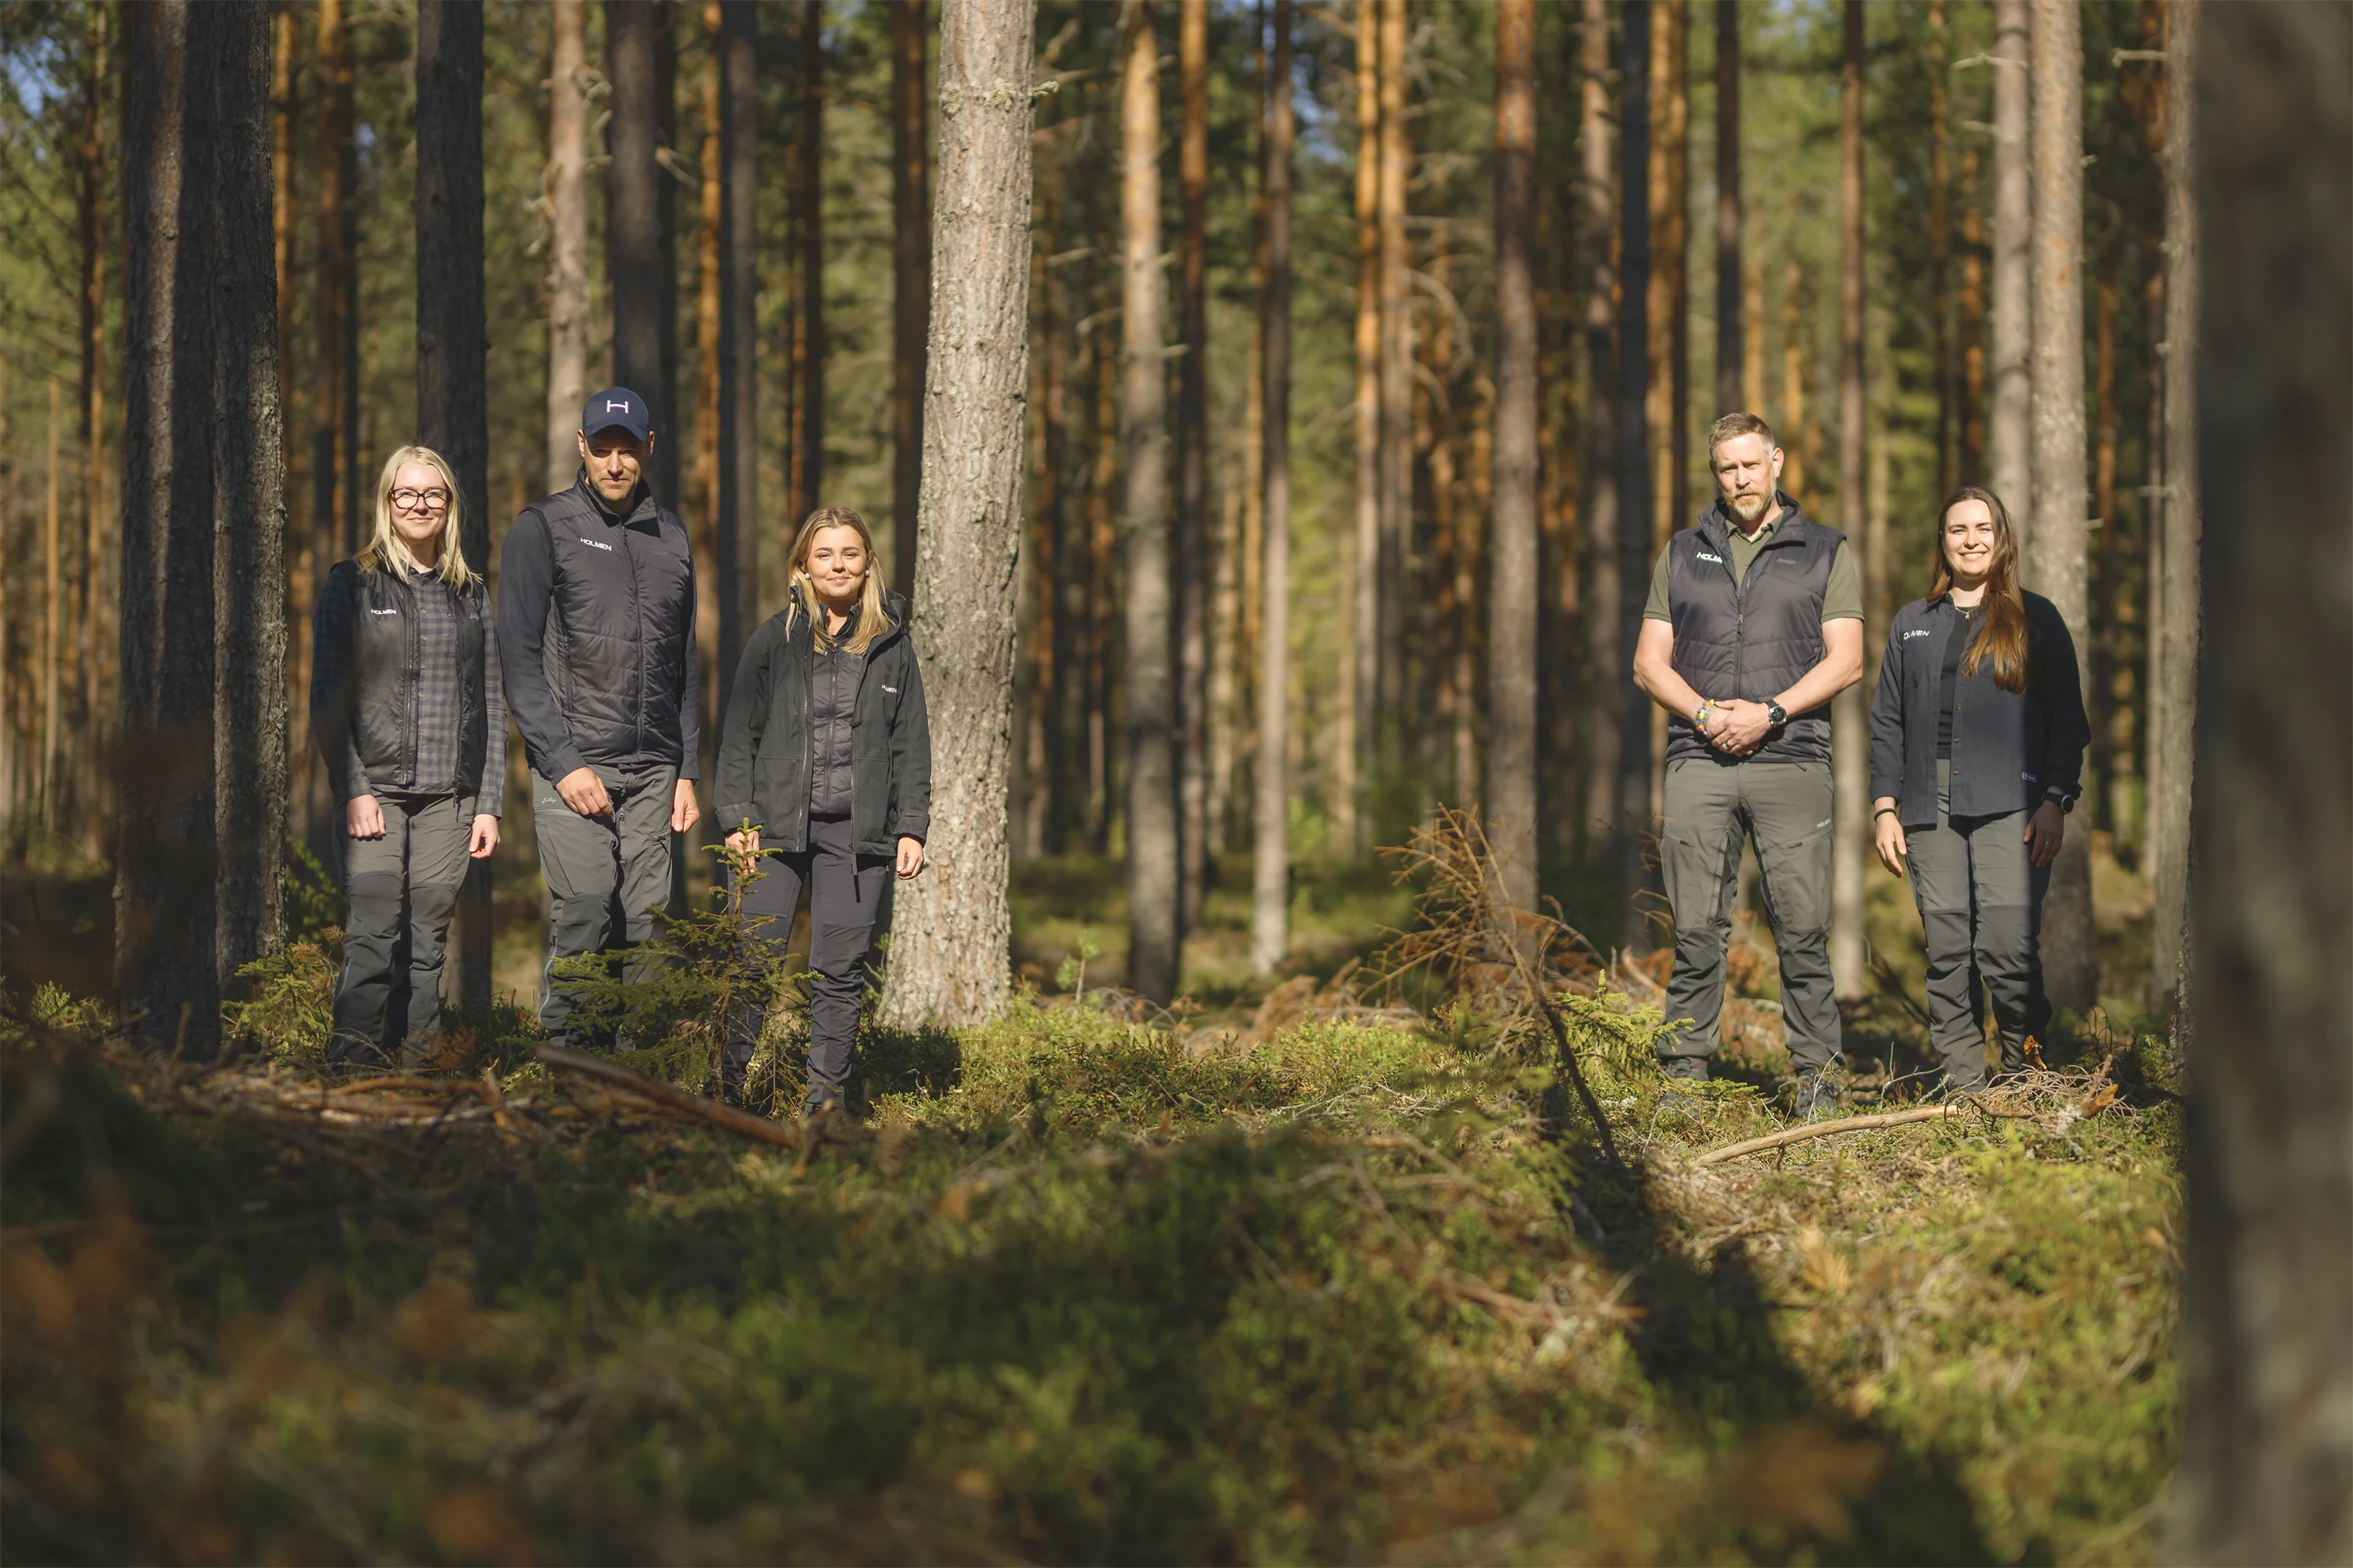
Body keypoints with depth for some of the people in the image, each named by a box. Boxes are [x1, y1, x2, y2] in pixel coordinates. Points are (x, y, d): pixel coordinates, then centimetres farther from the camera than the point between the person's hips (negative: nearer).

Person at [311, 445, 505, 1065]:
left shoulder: (470, 594, 15)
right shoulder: (353, 585, 4)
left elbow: (490, 706, 15)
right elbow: (328, 700, 0)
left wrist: (489, 803, 7)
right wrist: (353, 791, -10)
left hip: (450, 799, 3)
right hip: (376, 789, -3)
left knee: (428, 943, 2)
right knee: (374, 937, -12)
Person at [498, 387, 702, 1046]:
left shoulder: (670, 535, 16)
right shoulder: (544, 527, 1)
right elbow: (518, 661, -4)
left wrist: (686, 770, 15)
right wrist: (564, 764, -12)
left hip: (653, 769, 4)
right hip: (573, 763, -4)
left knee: (643, 927, -1)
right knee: (586, 911, -17)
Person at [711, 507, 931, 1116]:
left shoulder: (891, 644, 9)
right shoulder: (775, 637, 5)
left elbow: (911, 743, 11)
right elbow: (740, 732, 6)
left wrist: (911, 827, 3)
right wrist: (737, 815, -3)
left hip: (857, 830, 1)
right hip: (777, 823, -1)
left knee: (840, 969, 1)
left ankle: (825, 1094, 8)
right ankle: (727, 1083, 5)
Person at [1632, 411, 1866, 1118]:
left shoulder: (1824, 551, 11)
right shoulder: (1683, 554, 17)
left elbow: (1845, 661, 2)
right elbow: (1649, 663, 12)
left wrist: (1769, 713, -10)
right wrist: (1706, 713, -7)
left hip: (1792, 760, -2)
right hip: (1699, 761, 2)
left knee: (1802, 928, -5)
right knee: (1697, 928, -1)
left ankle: (1816, 1074, -1)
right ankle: (1684, 1071, 3)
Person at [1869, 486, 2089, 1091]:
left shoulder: (2036, 619, 11)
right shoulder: (1912, 623, 19)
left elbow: (2067, 718, 7)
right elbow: (1887, 721, 18)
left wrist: (2056, 800, -4)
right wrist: (1885, 807, 8)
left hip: (2010, 809, -3)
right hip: (1931, 813, 3)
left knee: (2008, 948, -15)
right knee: (1946, 955, -2)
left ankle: (2024, 1078, -2)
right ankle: (1962, 1086, 1)